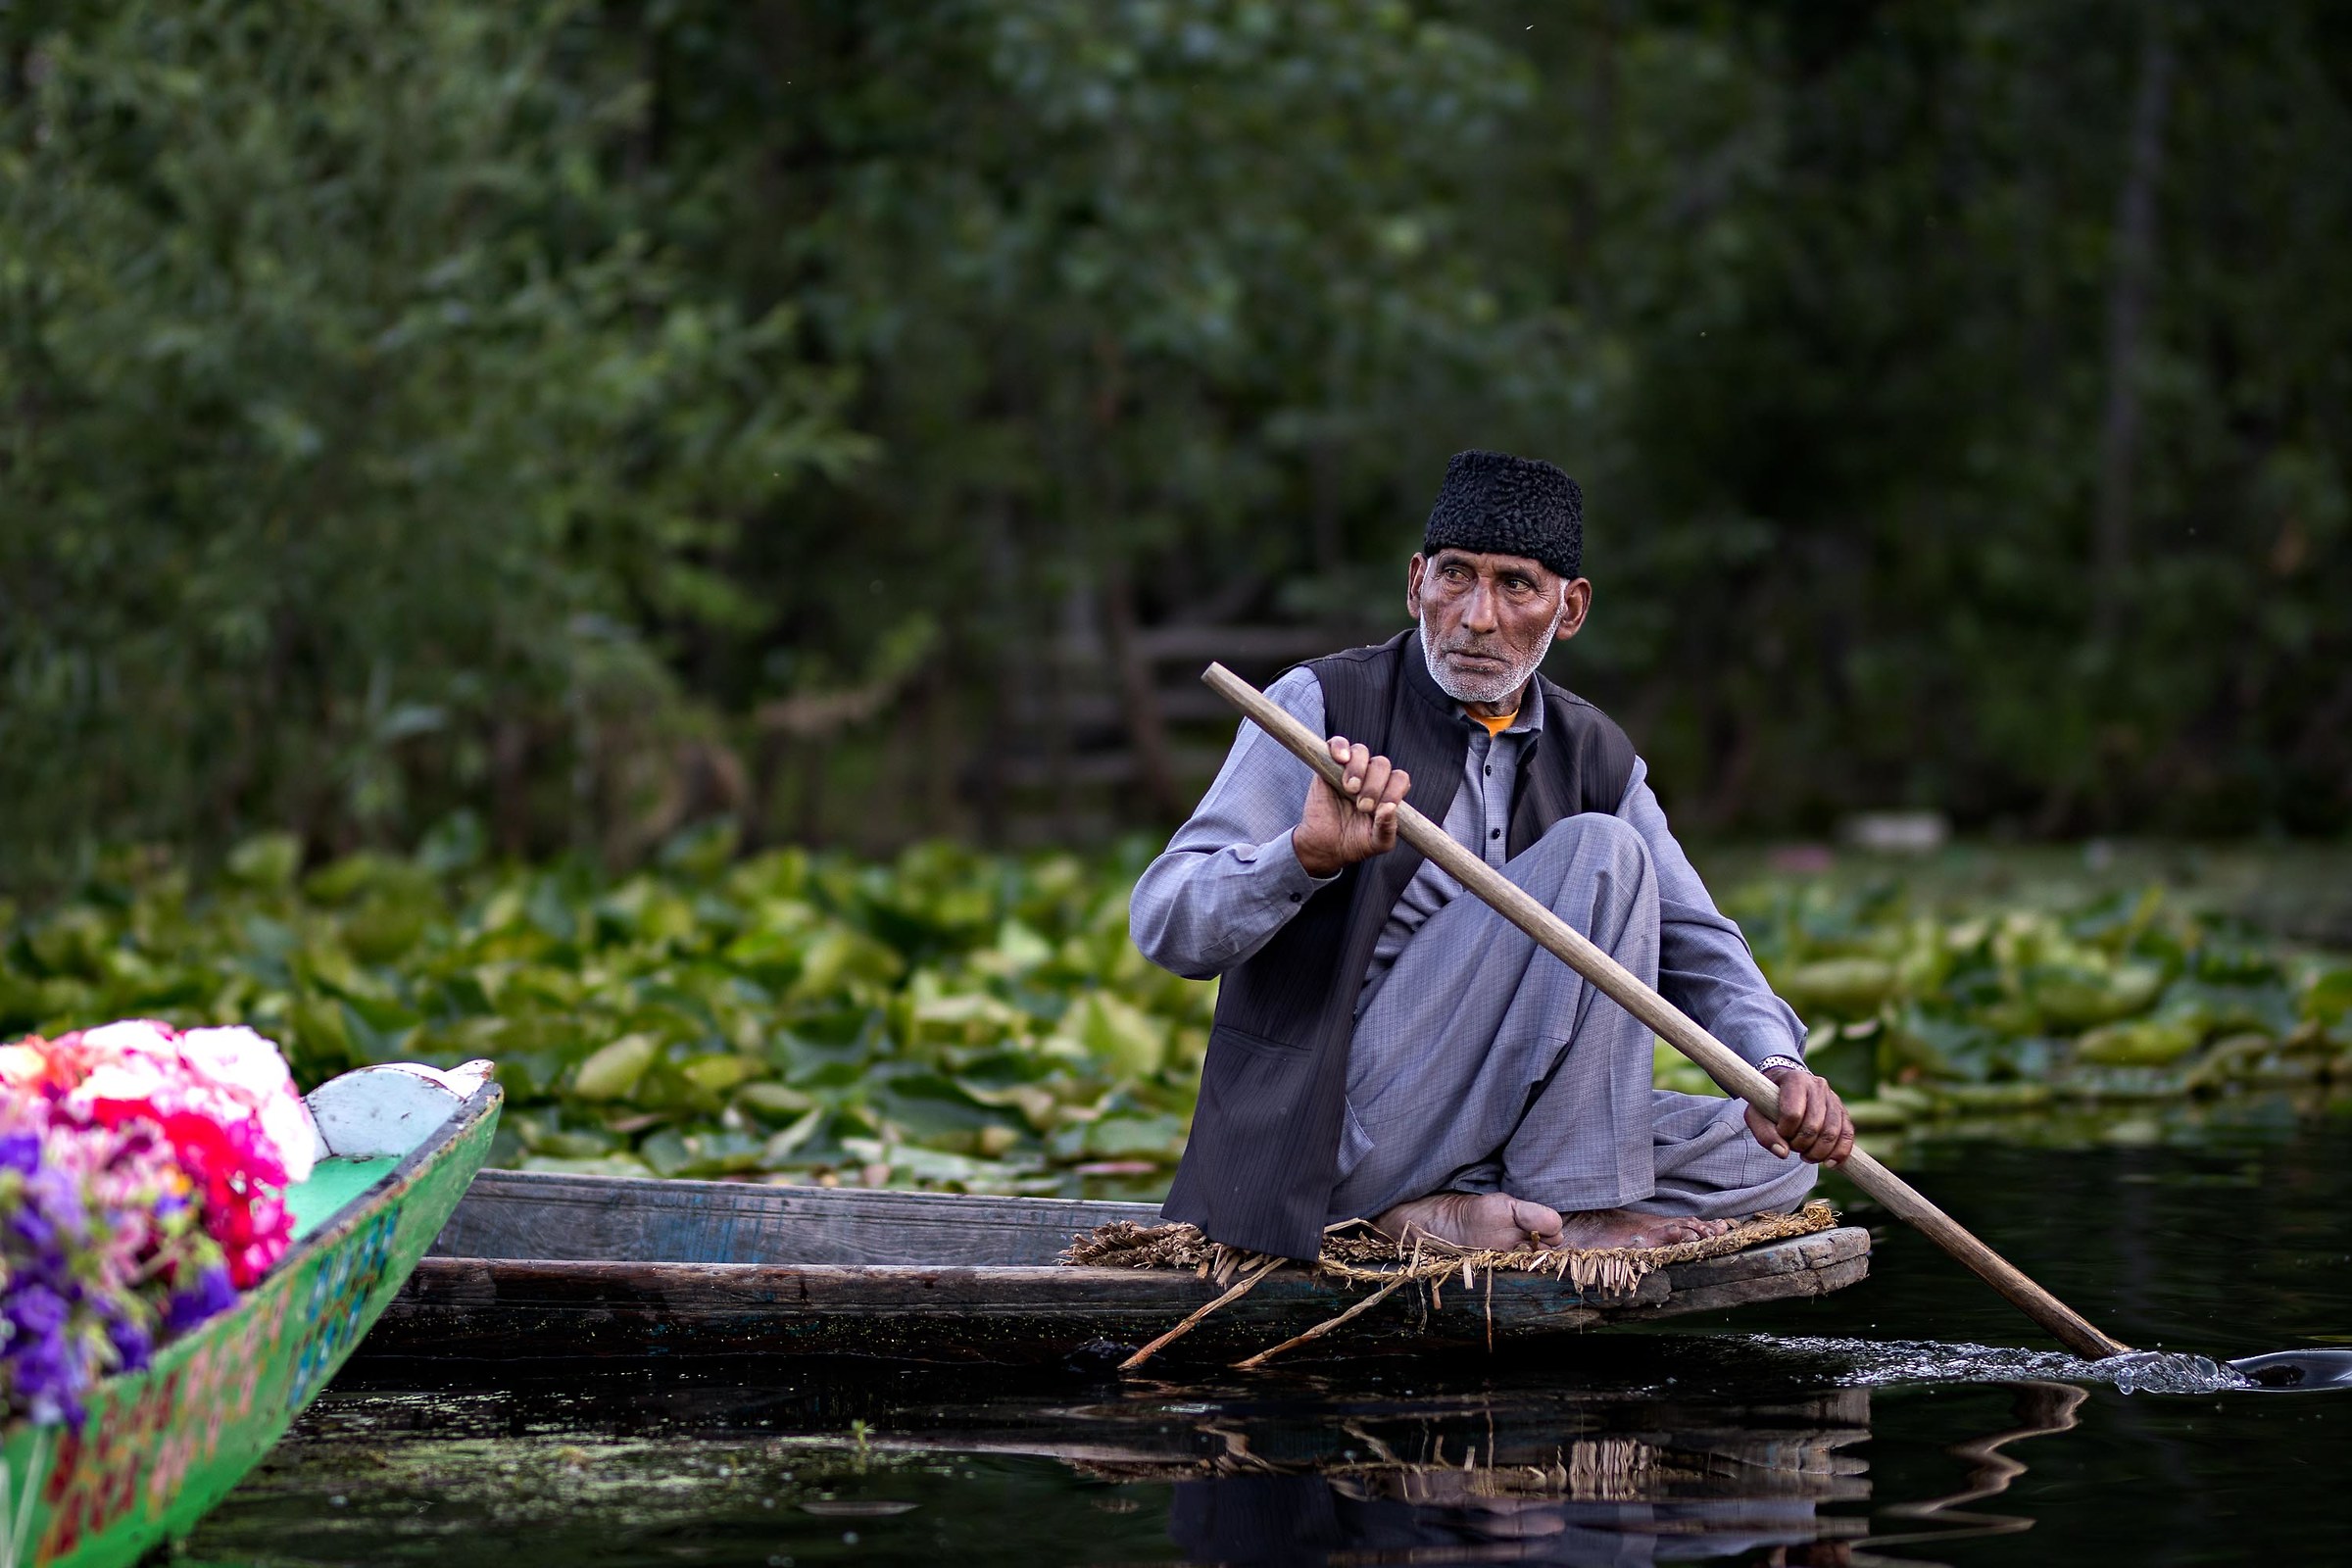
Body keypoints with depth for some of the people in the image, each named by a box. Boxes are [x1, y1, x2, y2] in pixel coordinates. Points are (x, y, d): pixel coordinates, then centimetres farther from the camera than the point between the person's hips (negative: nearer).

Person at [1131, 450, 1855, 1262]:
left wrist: (1777, 1070, -14)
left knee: (1767, 1159, -7)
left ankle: (1455, 1207, -11)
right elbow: (1164, 925, -15)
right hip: (1338, 1129, -7)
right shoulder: (1322, 707, -7)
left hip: (1485, 1131, 7)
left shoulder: (1596, 759, 10)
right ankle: (1572, 1205, -16)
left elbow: (1698, 947, 8)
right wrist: (1309, 856, -36)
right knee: (1601, 856, -17)